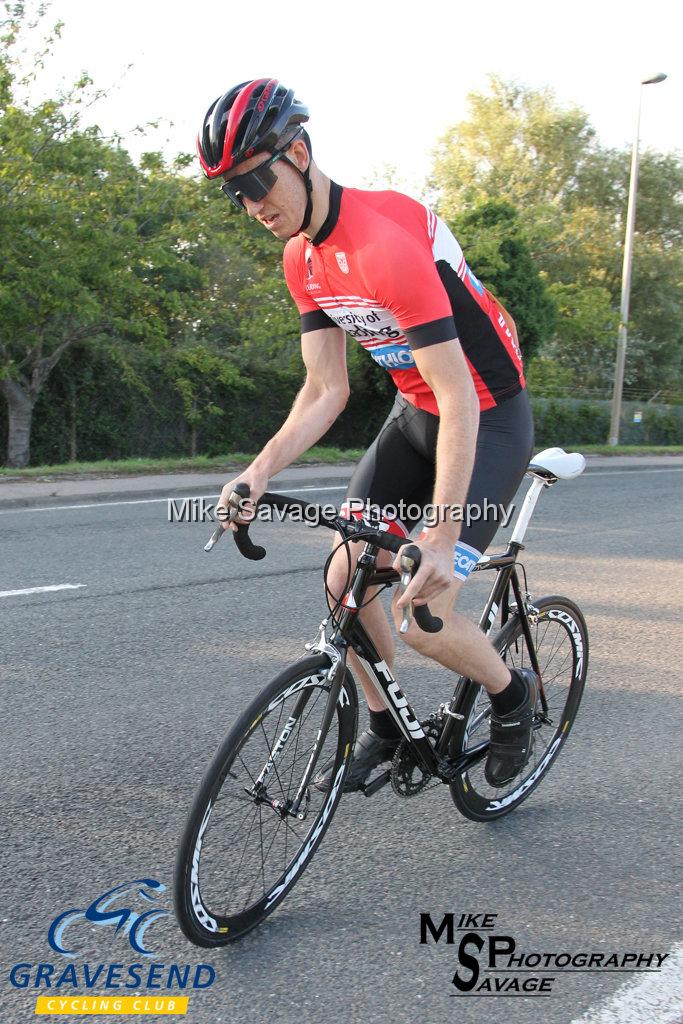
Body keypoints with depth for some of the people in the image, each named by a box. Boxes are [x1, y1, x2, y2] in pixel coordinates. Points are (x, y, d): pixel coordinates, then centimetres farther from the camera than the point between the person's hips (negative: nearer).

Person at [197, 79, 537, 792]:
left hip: (490, 417, -8)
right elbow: (326, 390, 0)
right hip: (415, 412, 8)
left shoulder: (386, 241, -29)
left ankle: (514, 694, 18)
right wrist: (260, 470, -15)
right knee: (344, 579, 1)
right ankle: (385, 729, 23)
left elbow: (457, 396, -32)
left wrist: (442, 530, -38)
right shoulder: (302, 260, -1)